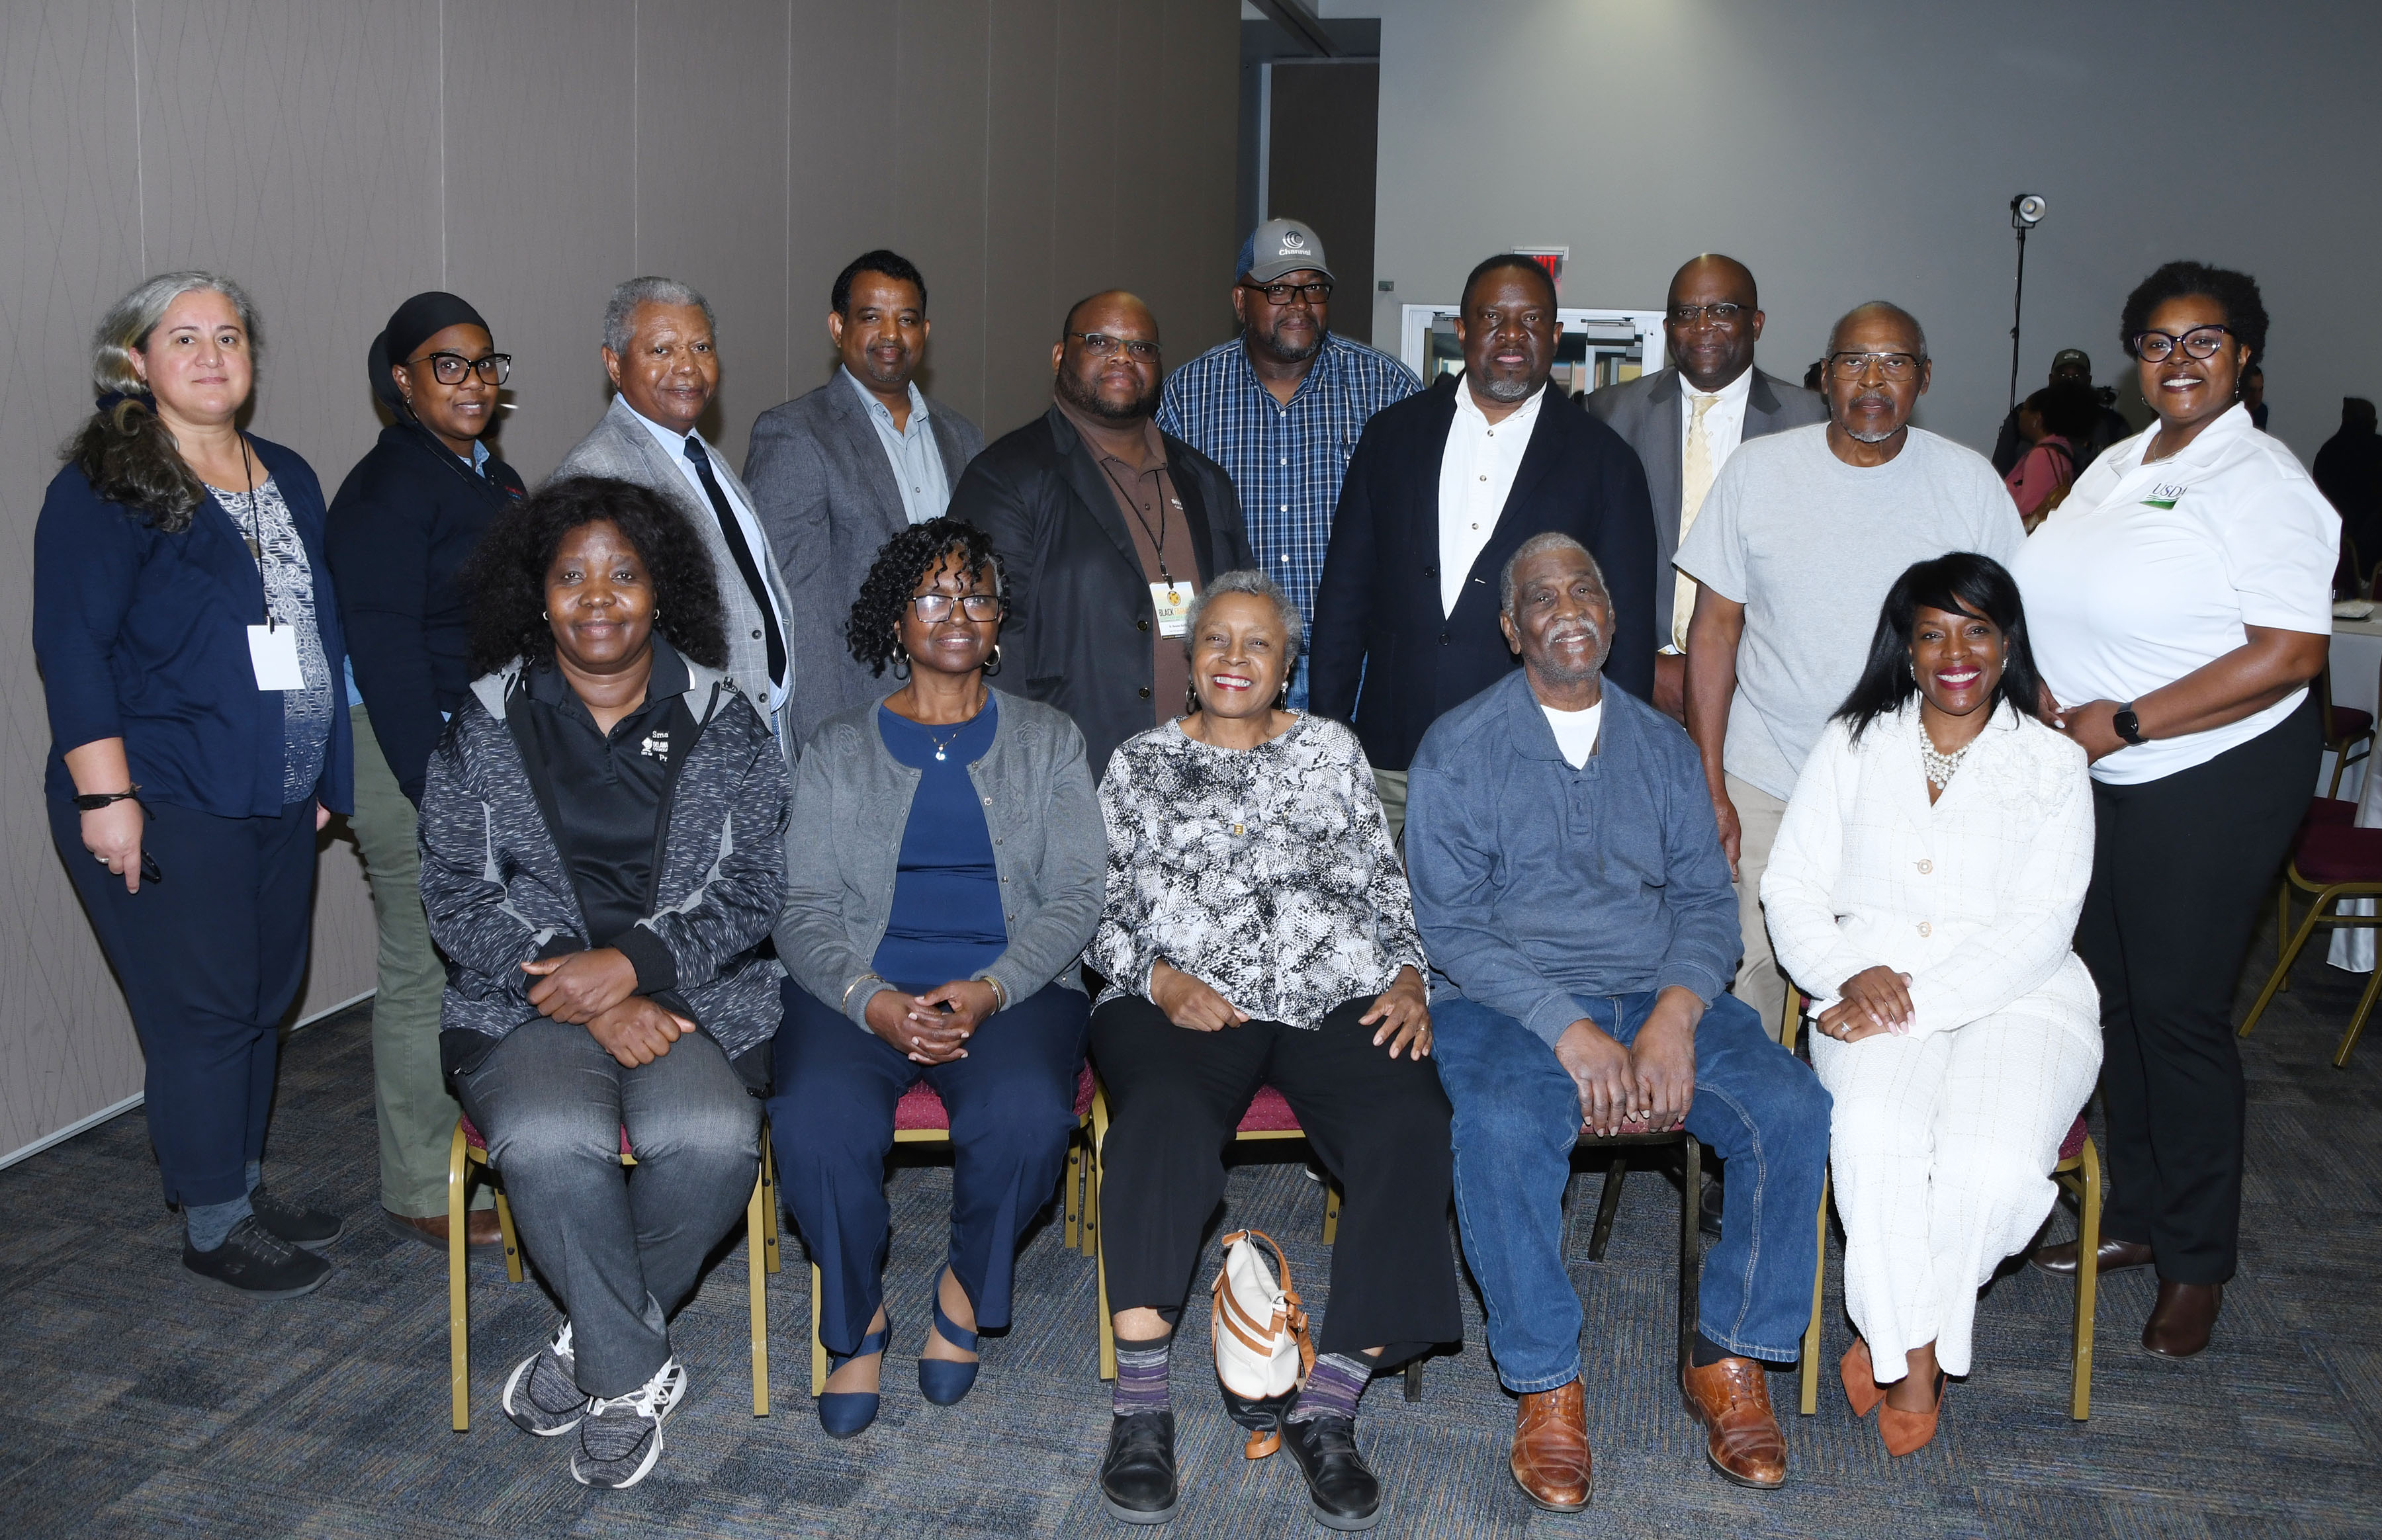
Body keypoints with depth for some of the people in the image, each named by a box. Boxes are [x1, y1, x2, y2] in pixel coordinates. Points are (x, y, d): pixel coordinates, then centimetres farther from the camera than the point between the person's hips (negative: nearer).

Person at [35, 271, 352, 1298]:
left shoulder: (287, 479, 13)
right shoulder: (105, 487, -8)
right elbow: (72, 646, -13)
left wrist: (324, 772, 17)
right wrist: (106, 794, -19)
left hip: (278, 799, 7)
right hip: (167, 804, -7)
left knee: (266, 998, 14)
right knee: (205, 1013, -1)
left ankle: (243, 1187, 30)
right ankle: (213, 1227, 14)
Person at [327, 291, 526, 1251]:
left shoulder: (495, 478, 14)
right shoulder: (386, 493, -13)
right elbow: (385, 656, -18)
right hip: (417, 759, -9)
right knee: (430, 975, -1)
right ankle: (421, 1194, 11)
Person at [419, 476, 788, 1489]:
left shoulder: (724, 725, 6)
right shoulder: (482, 729, 6)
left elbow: (752, 890, 1)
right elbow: (457, 897, 1)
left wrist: (629, 964, -16)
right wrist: (592, 1002, -12)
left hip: (694, 998, 0)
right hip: (529, 1003, 0)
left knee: (713, 1139, -31)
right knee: (549, 1140, -33)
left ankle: (591, 1344, -2)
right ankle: (637, 1375, -8)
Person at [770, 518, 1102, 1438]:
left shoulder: (1048, 741, 13)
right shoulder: (839, 748, 13)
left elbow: (1074, 900, 4)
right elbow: (805, 911, 4)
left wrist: (986, 993, -14)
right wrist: (872, 1000, -17)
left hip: (1012, 988, 0)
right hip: (863, 990, 0)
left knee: (1026, 1117, -32)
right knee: (817, 1121, -31)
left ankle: (968, 1285, 1)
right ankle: (857, 1315, -2)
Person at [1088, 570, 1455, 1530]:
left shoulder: (1332, 751, 19)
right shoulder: (1140, 765, 16)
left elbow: (1384, 888, 16)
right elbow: (1101, 911, 10)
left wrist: (1408, 979, -2)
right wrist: (1162, 979, -8)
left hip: (1335, 998, 1)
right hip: (1182, 1003, -1)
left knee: (1409, 1128, -29)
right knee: (1162, 1118, -35)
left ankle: (1325, 1407, -24)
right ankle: (1141, 1409, -30)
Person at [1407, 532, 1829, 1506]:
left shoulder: (1662, 745, 15)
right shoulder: (1458, 750, 2)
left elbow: (1706, 898, 8)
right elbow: (1449, 924, -6)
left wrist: (1677, 1014, -13)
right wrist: (1571, 1033, -18)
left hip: (1659, 996, 4)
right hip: (1506, 1002, -3)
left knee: (1791, 1107, -21)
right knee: (1504, 1126, -35)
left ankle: (1730, 1360, -2)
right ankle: (1546, 1389, -15)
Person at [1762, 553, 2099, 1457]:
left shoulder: (2052, 765, 7)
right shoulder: (1852, 746, 12)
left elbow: (2040, 928, -3)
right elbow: (1792, 890, 9)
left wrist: (1923, 997, -15)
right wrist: (1852, 973, -11)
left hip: (2014, 998, 0)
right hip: (1874, 997, 1)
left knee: (1995, 1163, -30)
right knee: (1876, 1134, -32)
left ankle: (1891, 1336, -4)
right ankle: (1916, 1357, -12)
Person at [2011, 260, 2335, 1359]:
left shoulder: (2261, 484, -12)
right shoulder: (2115, 467, 12)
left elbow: (2289, 653, -20)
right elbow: (2063, 608, 18)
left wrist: (2124, 722, -21)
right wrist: (2043, 699, -1)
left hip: (2211, 782, -7)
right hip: (2095, 779, 7)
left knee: (2179, 1010, -1)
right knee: (2112, 998, 13)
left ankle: (2197, 1262, 15)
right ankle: (2134, 1216, 29)